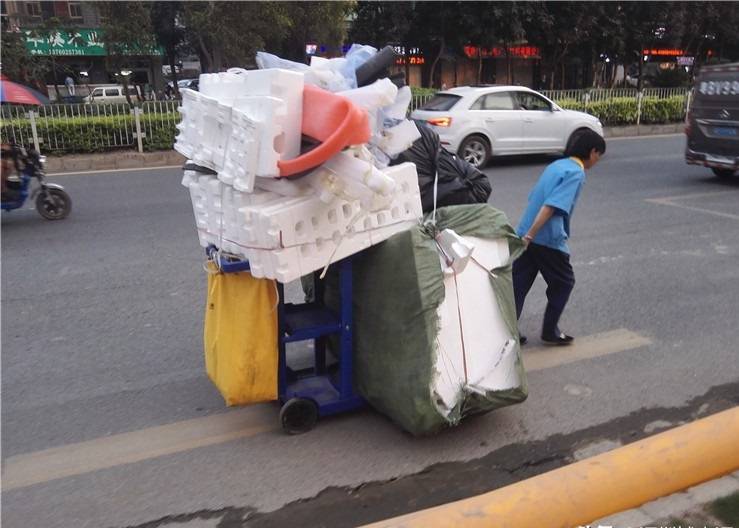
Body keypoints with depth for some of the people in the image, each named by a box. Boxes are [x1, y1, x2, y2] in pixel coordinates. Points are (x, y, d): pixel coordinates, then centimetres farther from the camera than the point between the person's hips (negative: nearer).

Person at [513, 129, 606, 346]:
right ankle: (550, 331, 20)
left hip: (526, 234, 8)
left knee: (518, 283, 9)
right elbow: (551, 206, -22)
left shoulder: (556, 165, 16)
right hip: (547, 238, -8)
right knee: (563, 282, 12)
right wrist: (530, 236, -26)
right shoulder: (576, 173, -11)